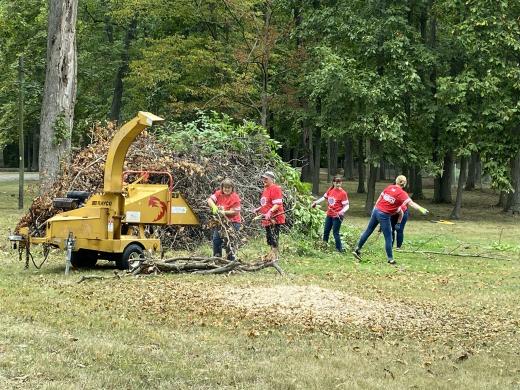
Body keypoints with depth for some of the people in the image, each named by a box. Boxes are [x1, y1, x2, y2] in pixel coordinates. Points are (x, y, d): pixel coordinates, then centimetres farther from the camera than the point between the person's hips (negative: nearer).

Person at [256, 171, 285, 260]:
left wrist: (270, 212, -31)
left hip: (274, 218, -10)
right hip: (267, 219, 10)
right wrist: (258, 209, 17)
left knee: (274, 236, -10)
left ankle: (275, 255, -9)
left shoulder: (275, 188, -11)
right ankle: (272, 254, 24)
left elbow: (277, 204, -19)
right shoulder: (265, 189, 18)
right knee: (269, 237, 15)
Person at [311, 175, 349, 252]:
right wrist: (315, 202, 12)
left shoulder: (343, 193, -16)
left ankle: (339, 248, 4)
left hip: (337, 216, -7)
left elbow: (346, 205, -15)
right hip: (329, 215, 7)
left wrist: (342, 211, -33)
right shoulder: (330, 190, 2)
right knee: (326, 231, 17)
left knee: (335, 232, -7)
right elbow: (324, 197, 17)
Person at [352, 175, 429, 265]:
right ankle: (390, 258, 5)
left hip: (376, 210, 6)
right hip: (384, 216, -6)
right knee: (388, 237, 3)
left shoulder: (389, 187, 5)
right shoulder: (402, 193, -12)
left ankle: (357, 249, 24)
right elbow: (411, 203, -25)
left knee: (368, 231, 17)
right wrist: (421, 209, -34)